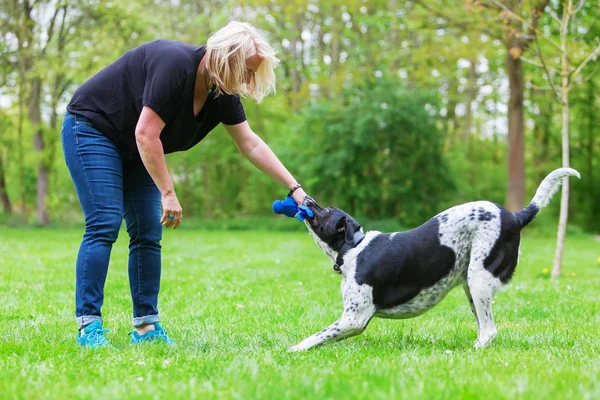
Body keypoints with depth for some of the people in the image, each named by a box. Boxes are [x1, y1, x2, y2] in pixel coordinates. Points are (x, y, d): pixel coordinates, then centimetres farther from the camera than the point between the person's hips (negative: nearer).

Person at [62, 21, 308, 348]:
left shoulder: (223, 94, -6)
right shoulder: (175, 64, -30)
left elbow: (251, 144, 1)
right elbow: (146, 134, -31)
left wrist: (294, 188, -2)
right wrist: (168, 194, -28)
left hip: (132, 149, 8)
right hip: (92, 128, -8)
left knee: (148, 232, -1)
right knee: (105, 225, -17)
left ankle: (146, 326, 2)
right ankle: (88, 327, -14)